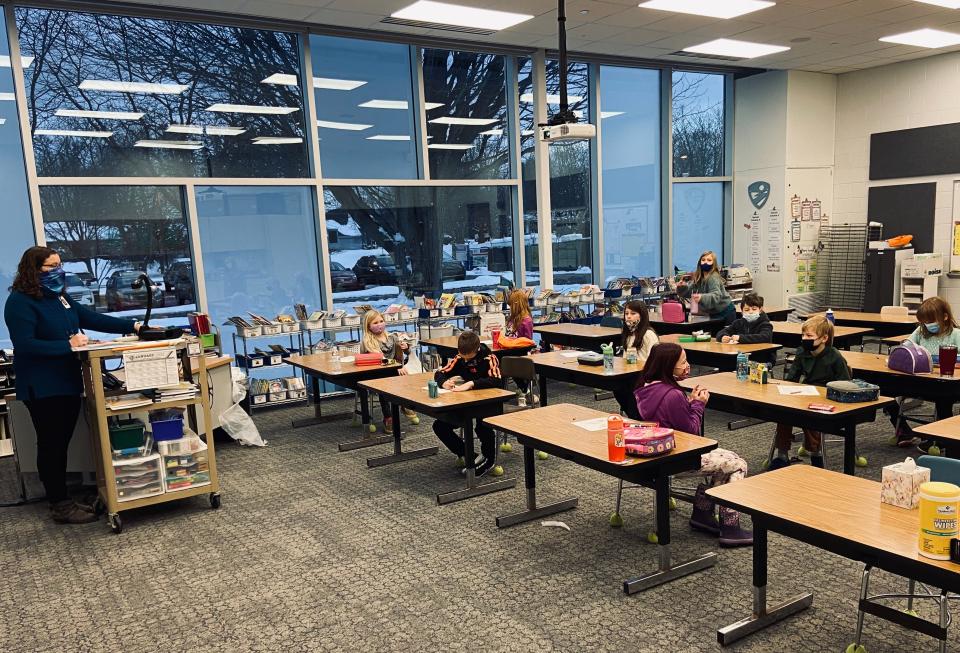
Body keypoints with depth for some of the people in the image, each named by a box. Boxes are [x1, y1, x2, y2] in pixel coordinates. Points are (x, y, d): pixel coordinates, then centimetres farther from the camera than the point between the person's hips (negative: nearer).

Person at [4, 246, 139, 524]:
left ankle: (63, 501, 23)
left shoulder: (59, 297, 11)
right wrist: (68, 344, -24)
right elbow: (25, 345, -22)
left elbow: (93, 319, 10)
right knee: (51, 446, 1)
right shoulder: (19, 302, -13)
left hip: (68, 383, 8)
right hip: (43, 389, -8)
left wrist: (132, 326, 3)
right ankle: (60, 506, 9)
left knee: (61, 444, 14)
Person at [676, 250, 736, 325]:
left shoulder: (713, 278, -24)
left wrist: (702, 297, -55)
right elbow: (689, 291, 2)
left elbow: (716, 296, -37)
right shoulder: (699, 278, -2)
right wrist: (682, 287, -20)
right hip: (714, 313, 7)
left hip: (725, 312, -7)